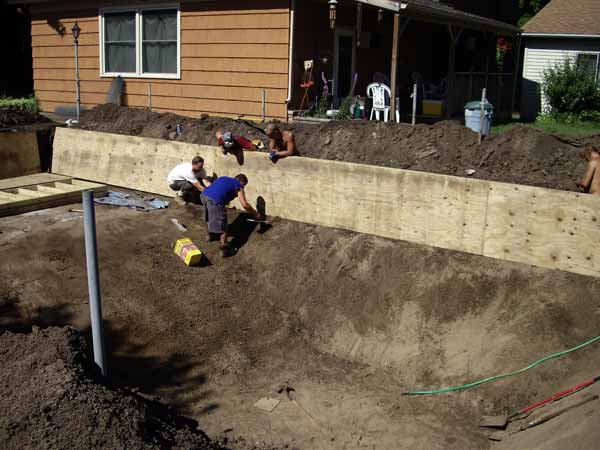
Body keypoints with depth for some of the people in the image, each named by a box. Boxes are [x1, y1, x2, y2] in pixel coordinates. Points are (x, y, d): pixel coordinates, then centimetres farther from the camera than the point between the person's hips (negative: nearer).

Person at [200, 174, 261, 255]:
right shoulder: (238, 186, 13)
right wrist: (255, 214, 17)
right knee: (222, 225, 3)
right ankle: (224, 248, 2)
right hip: (215, 200, -7)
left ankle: (211, 235, 51)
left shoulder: (223, 178, 31)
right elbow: (244, 205, 4)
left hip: (204, 195, 7)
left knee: (211, 217, 33)